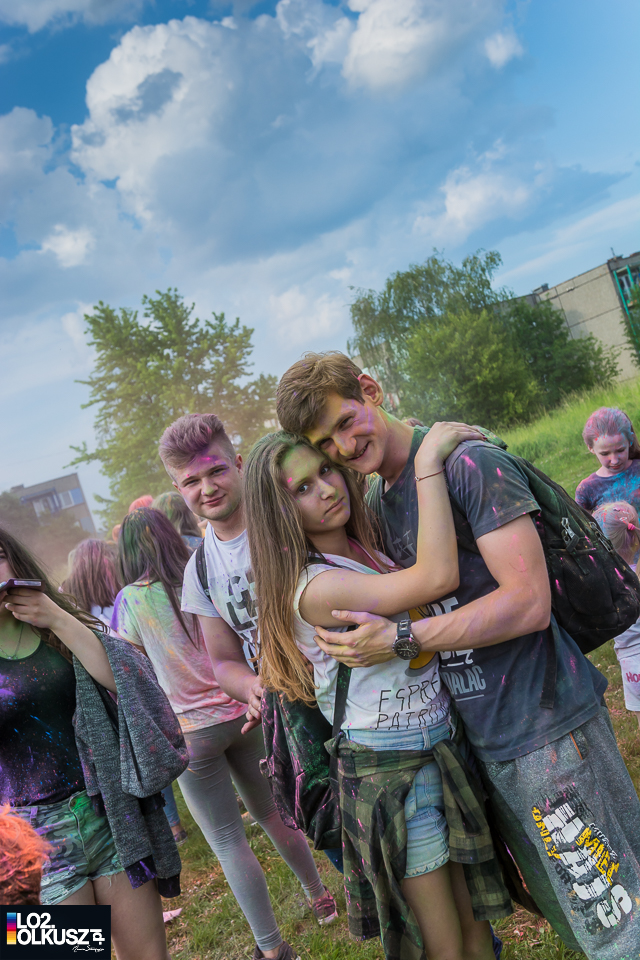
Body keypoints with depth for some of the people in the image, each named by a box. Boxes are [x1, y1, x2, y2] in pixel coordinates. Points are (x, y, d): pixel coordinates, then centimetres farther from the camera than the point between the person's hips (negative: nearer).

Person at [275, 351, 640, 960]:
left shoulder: (470, 462, -17)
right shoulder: (374, 502, 9)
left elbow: (529, 602, -22)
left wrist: (399, 638, -20)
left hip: (546, 729, -8)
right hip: (480, 737, 8)